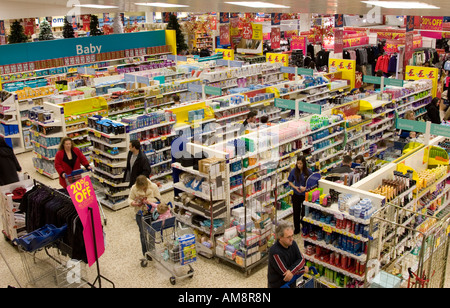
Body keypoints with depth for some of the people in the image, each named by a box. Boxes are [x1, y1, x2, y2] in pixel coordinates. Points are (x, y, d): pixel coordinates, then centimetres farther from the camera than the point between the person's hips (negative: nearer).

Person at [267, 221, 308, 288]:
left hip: (291, 282, 5)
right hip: (278, 285, -5)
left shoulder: (292, 243, -4)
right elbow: (285, 273, -21)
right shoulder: (275, 252, -25)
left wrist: (292, 271, -22)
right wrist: (303, 269, -11)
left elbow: (301, 260, -4)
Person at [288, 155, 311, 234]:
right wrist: (295, 187, -16)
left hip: (306, 195, -1)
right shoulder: (293, 171, -7)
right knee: (296, 212, 11)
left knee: (304, 212, 8)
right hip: (296, 195, 2)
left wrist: (305, 188, -21)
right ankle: (296, 228, 28)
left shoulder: (308, 172, -12)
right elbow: (290, 182, 2)